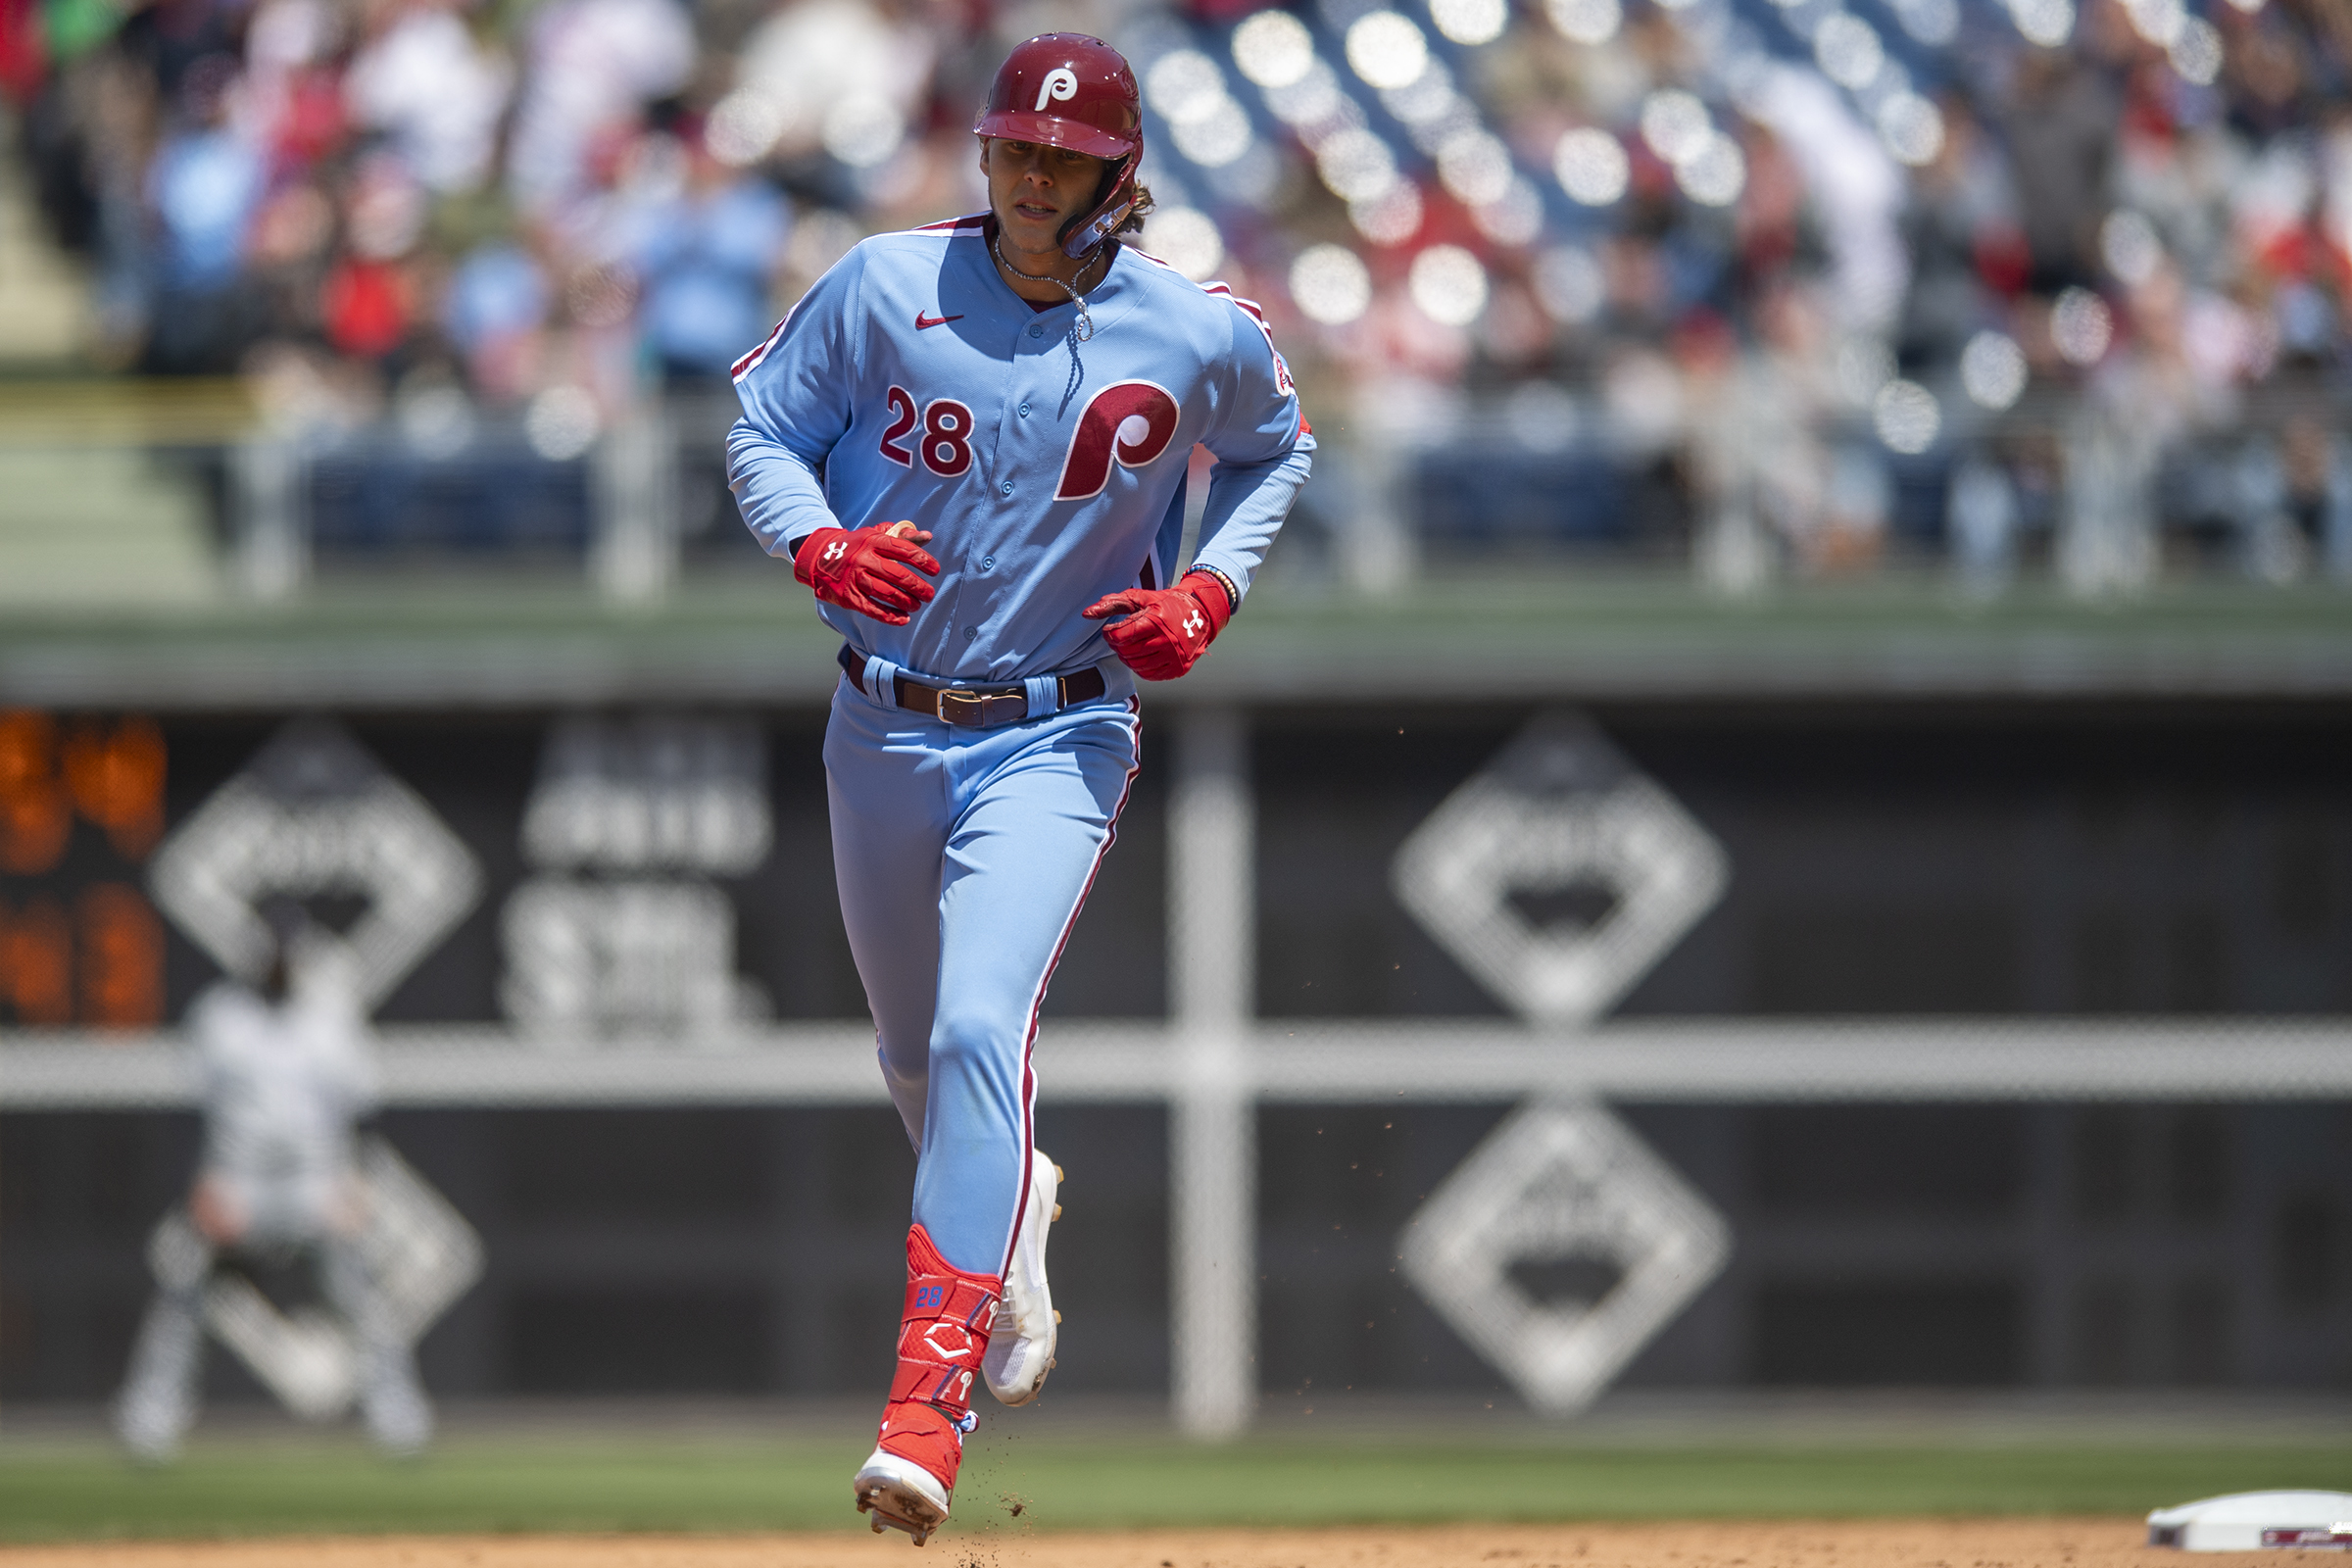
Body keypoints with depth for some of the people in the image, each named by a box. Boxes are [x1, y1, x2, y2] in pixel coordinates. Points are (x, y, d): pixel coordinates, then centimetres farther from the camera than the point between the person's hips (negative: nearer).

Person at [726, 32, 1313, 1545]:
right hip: (883, 727, 3)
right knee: (915, 1055, 18)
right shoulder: (886, 286, -7)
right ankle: (1012, 1210, 54)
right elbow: (762, 430, 2)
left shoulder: (1201, 336, -6)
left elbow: (1276, 451, 15)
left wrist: (1211, 591, -2)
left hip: (1055, 741, -3)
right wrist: (820, 543, -19)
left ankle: (929, 1408, -28)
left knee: (981, 1031, -23)